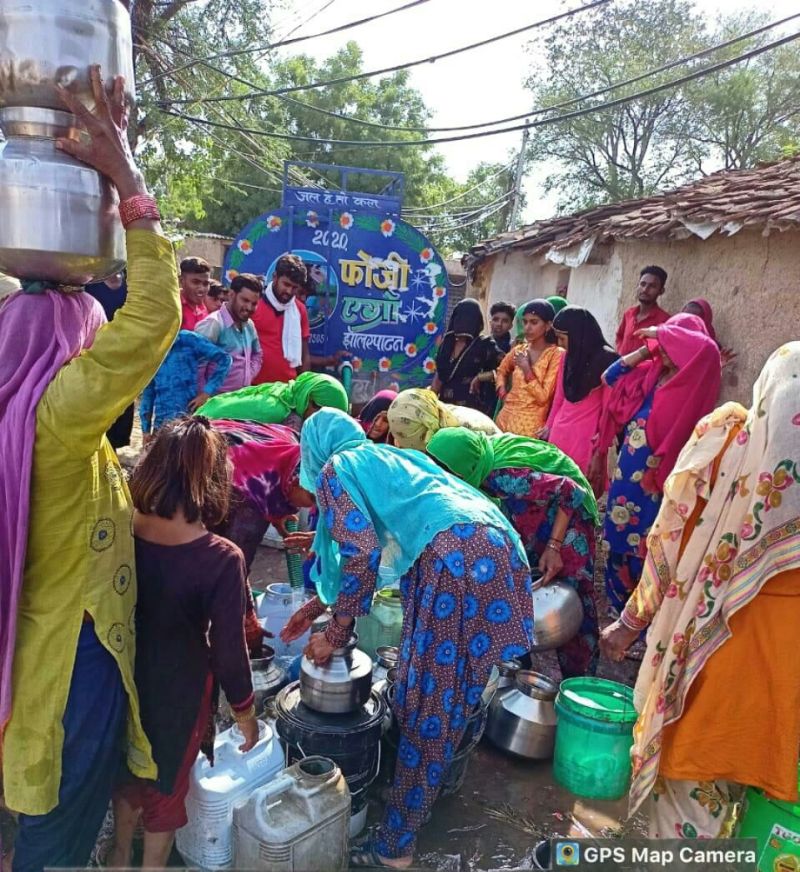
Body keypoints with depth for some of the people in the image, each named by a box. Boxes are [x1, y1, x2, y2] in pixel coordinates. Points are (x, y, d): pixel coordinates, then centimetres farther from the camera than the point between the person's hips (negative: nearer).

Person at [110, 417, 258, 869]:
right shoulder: (222, 558, -30)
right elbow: (228, 649, -21)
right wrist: (245, 710, -4)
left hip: (122, 676, 5)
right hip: (179, 690, -4)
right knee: (167, 783, 23)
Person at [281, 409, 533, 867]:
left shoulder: (335, 468, 10)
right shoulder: (384, 456, 33)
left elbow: (362, 554, -4)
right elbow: (374, 548, 37)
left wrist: (335, 633, 7)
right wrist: (318, 605, 41)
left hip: (457, 554, -8)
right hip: (496, 545, 8)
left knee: (426, 703, 3)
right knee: (450, 694, 21)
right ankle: (430, 787, 39)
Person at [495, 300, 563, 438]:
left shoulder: (556, 355, -9)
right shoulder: (518, 350, 6)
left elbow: (543, 398, -12)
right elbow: (502, 371, 26)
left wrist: (527, 369, -17)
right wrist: (502, 393, 10)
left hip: (530, 426, -5)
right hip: (505, 418, 5)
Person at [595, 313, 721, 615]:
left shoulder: (692, 383, -14)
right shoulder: (651, 373, 7)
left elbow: (708, 348, -33)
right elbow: (610, 377, 12)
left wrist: (663, 332, -18)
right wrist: (646, 350, 2)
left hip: (652, 484, -7)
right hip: (625, 476, 7)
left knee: (641, 555, 4)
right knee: (617, 549, 18)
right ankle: (621, 617, 36)